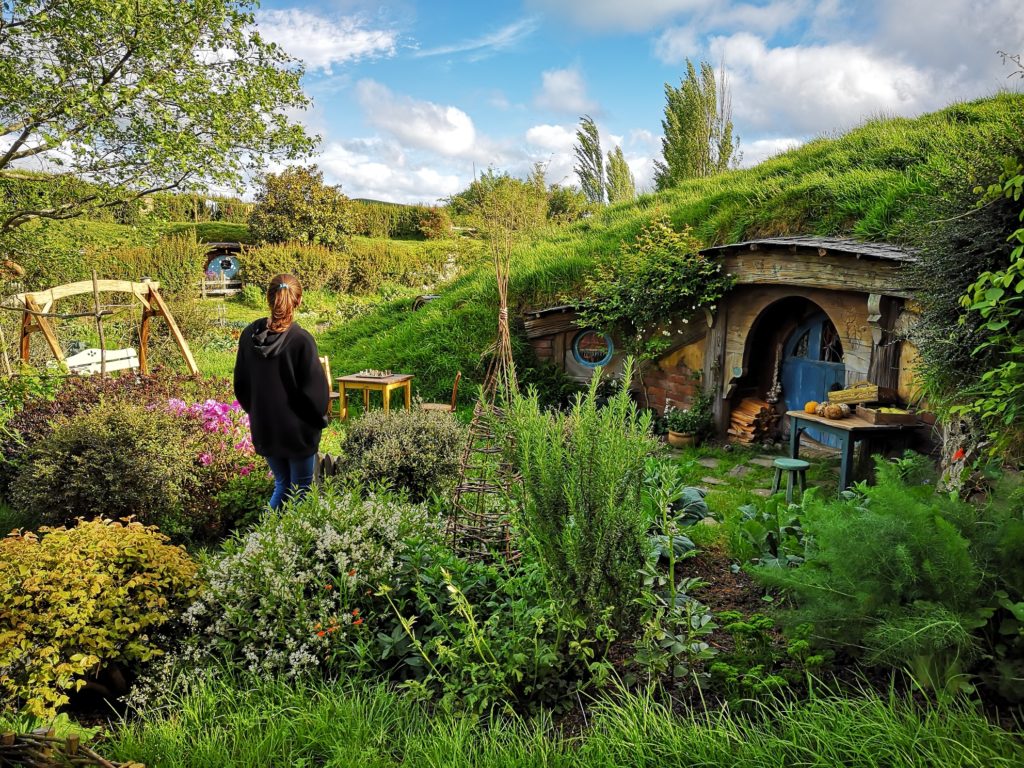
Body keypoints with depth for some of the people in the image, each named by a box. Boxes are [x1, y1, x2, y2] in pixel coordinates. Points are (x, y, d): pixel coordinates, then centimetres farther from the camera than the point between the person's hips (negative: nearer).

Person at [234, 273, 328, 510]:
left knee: (282, 485, 22)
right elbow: (315, 389, -16)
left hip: (263, 428, 5)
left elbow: (241, 385, 6)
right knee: (301, 489, 11)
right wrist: (319, 419, 2)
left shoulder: (249, 335, -4)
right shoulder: (301, 340, -20)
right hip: (298, 429, -5)